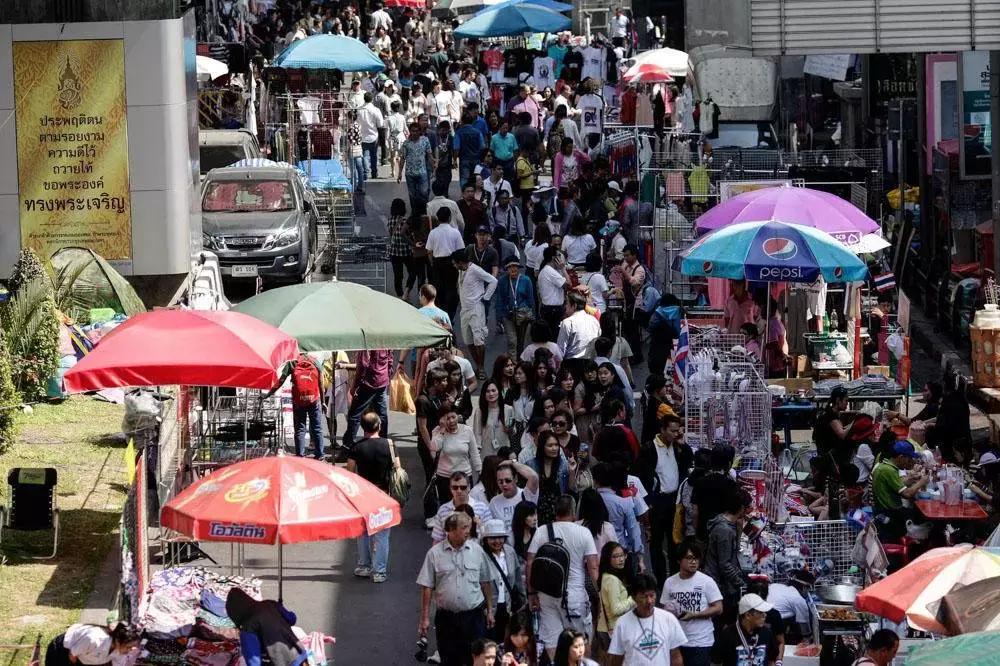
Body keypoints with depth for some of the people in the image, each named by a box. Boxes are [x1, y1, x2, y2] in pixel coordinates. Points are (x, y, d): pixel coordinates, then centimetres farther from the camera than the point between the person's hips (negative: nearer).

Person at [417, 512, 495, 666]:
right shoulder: (435, 554, -3)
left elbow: (486, 583, 10)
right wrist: (425, 618, -4)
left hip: (473, 617, 1)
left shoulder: (476, 550, 2)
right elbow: (426, 587, -2)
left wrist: (490, 611, 10)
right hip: (446, 617, -1)